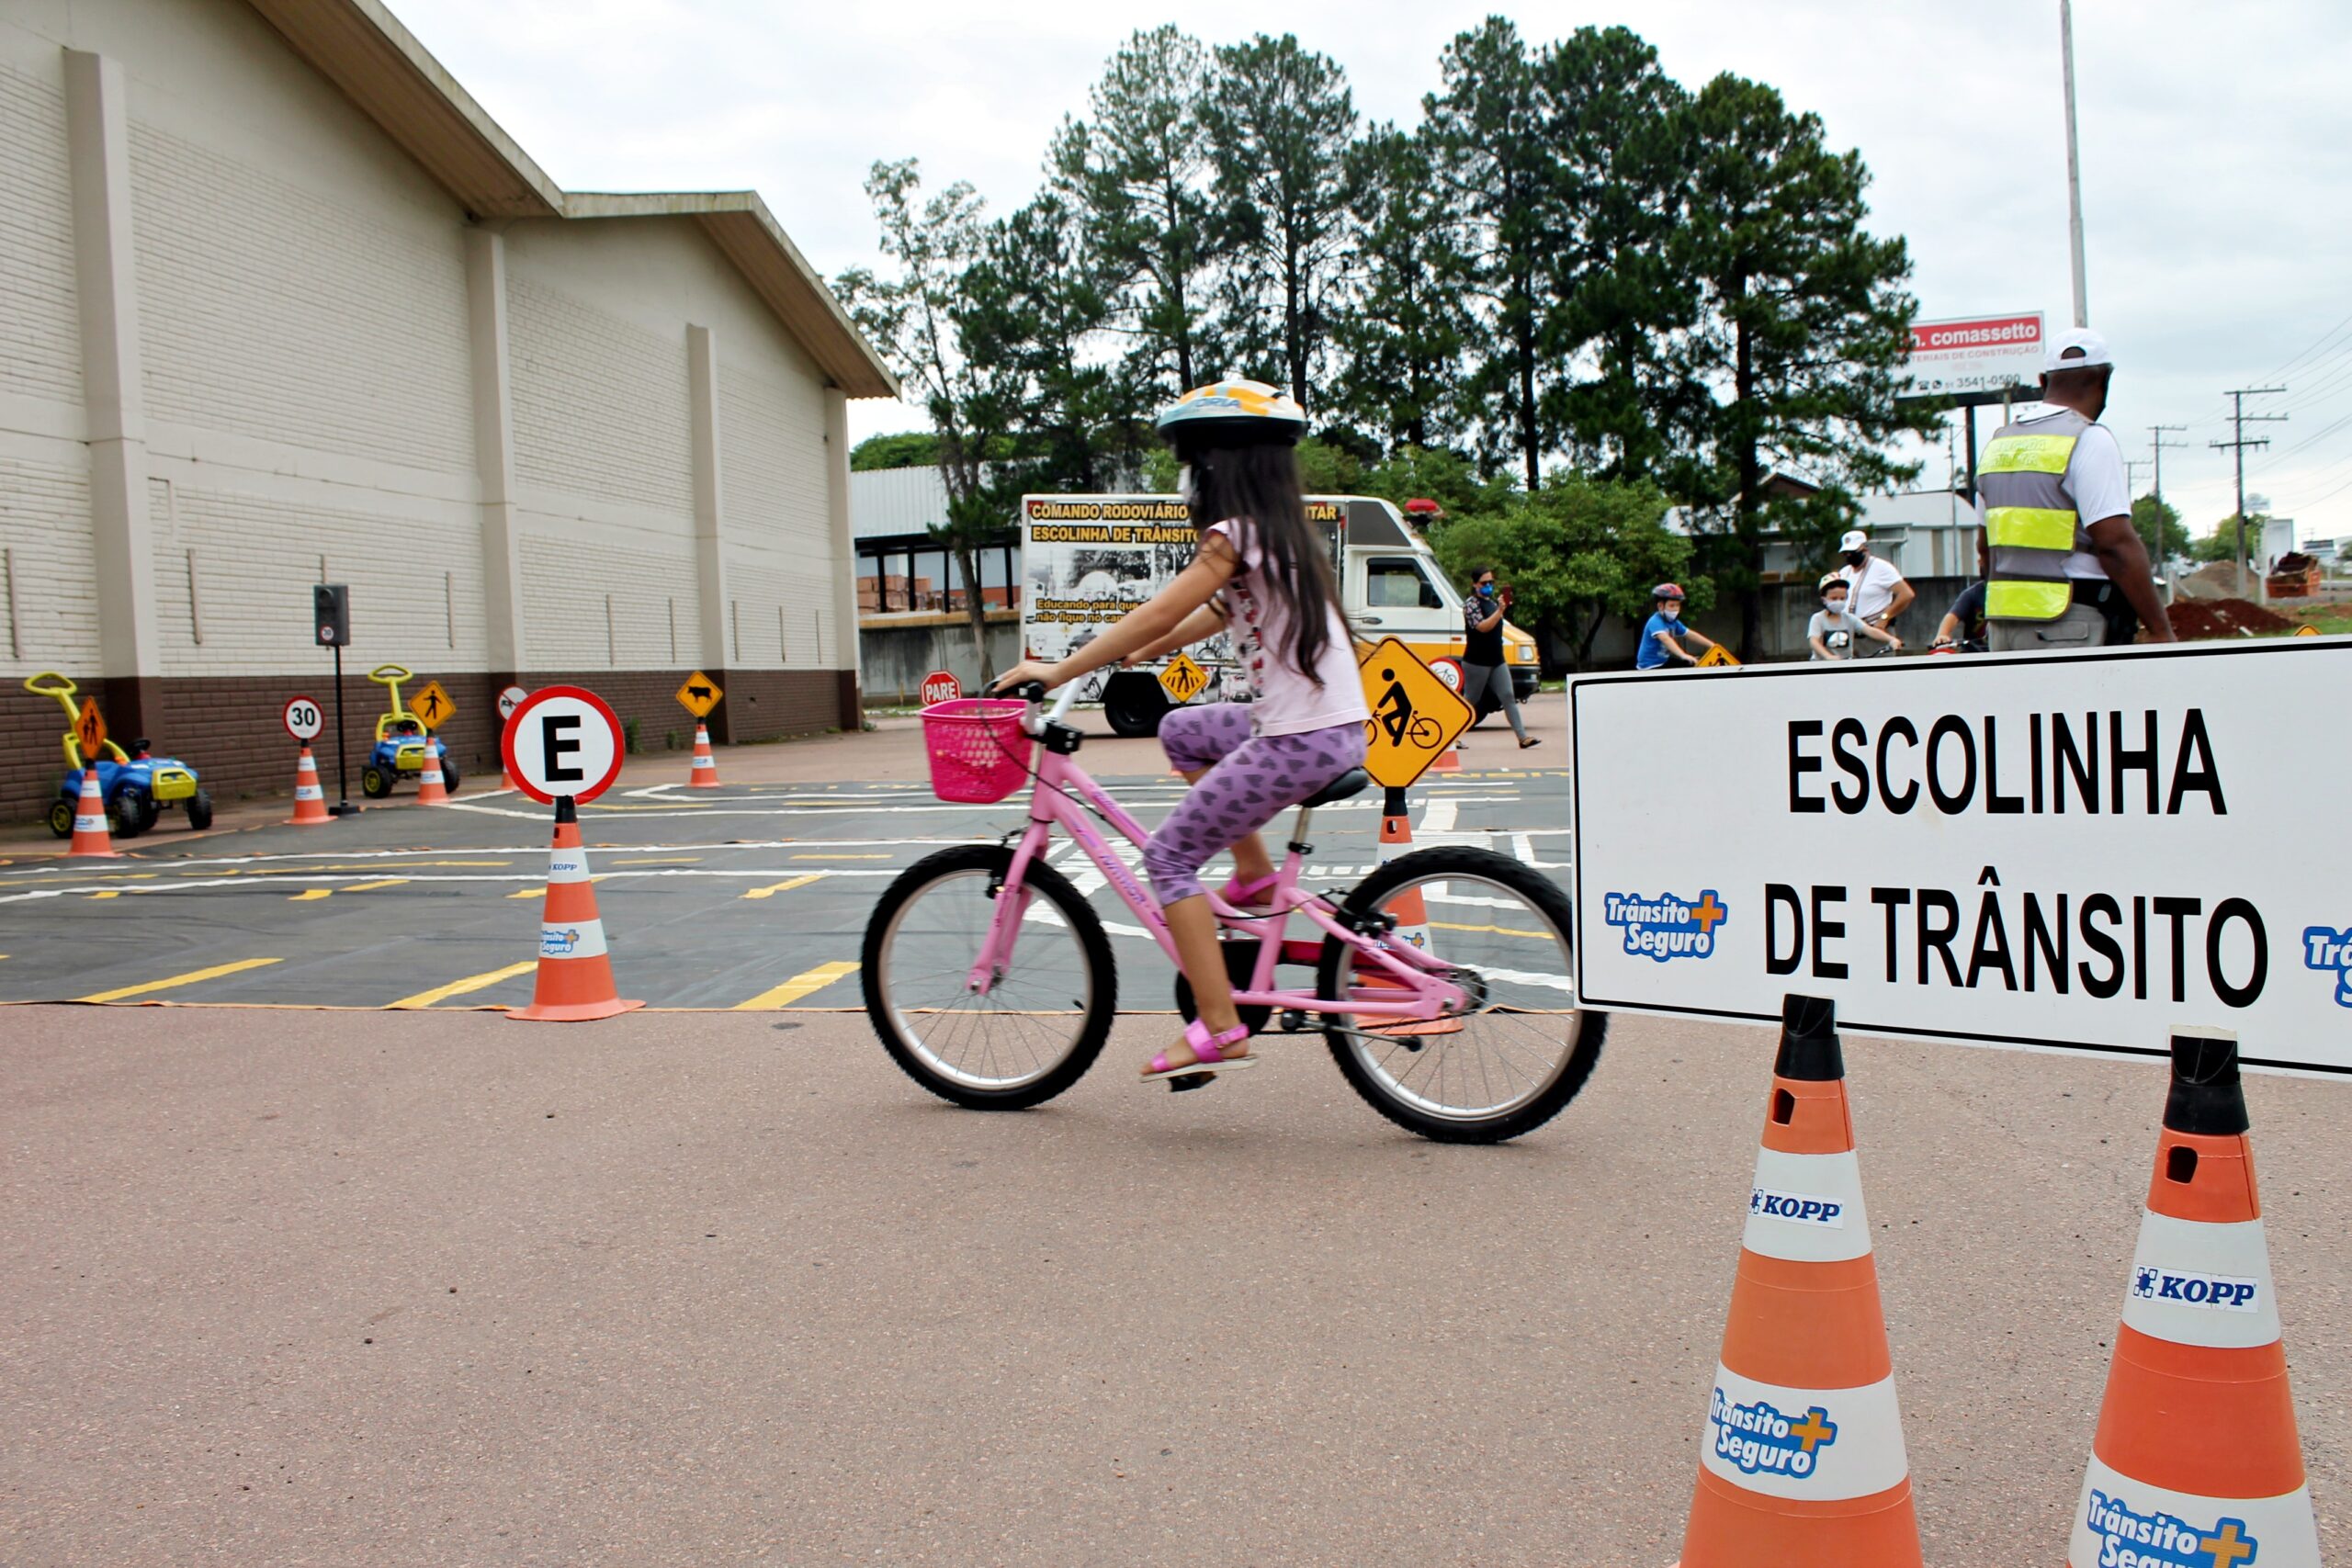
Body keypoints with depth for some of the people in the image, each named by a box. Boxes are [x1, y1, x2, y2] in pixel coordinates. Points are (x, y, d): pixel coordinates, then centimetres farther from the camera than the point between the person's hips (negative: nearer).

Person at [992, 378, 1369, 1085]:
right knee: (1181, 730, 26)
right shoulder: (1283, 534, 16)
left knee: (1169, 854, -2)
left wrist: (1059, 670, -11)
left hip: (1300, 738, -9)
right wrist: (1132, 655, 25)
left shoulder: (1236, 534, -11)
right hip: (1335, 725, 9)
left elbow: (1160, 613, -15)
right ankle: (1255, 873, 22)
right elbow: (1215, 614, 24)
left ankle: (1219, 1029, -5)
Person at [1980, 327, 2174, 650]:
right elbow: (2116, 543, -16)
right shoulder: (2089, 440, -8)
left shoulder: (1998, 443, 14)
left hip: (2004, 623, 7)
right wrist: (2160, 630, -12)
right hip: (2069, 626, -7)